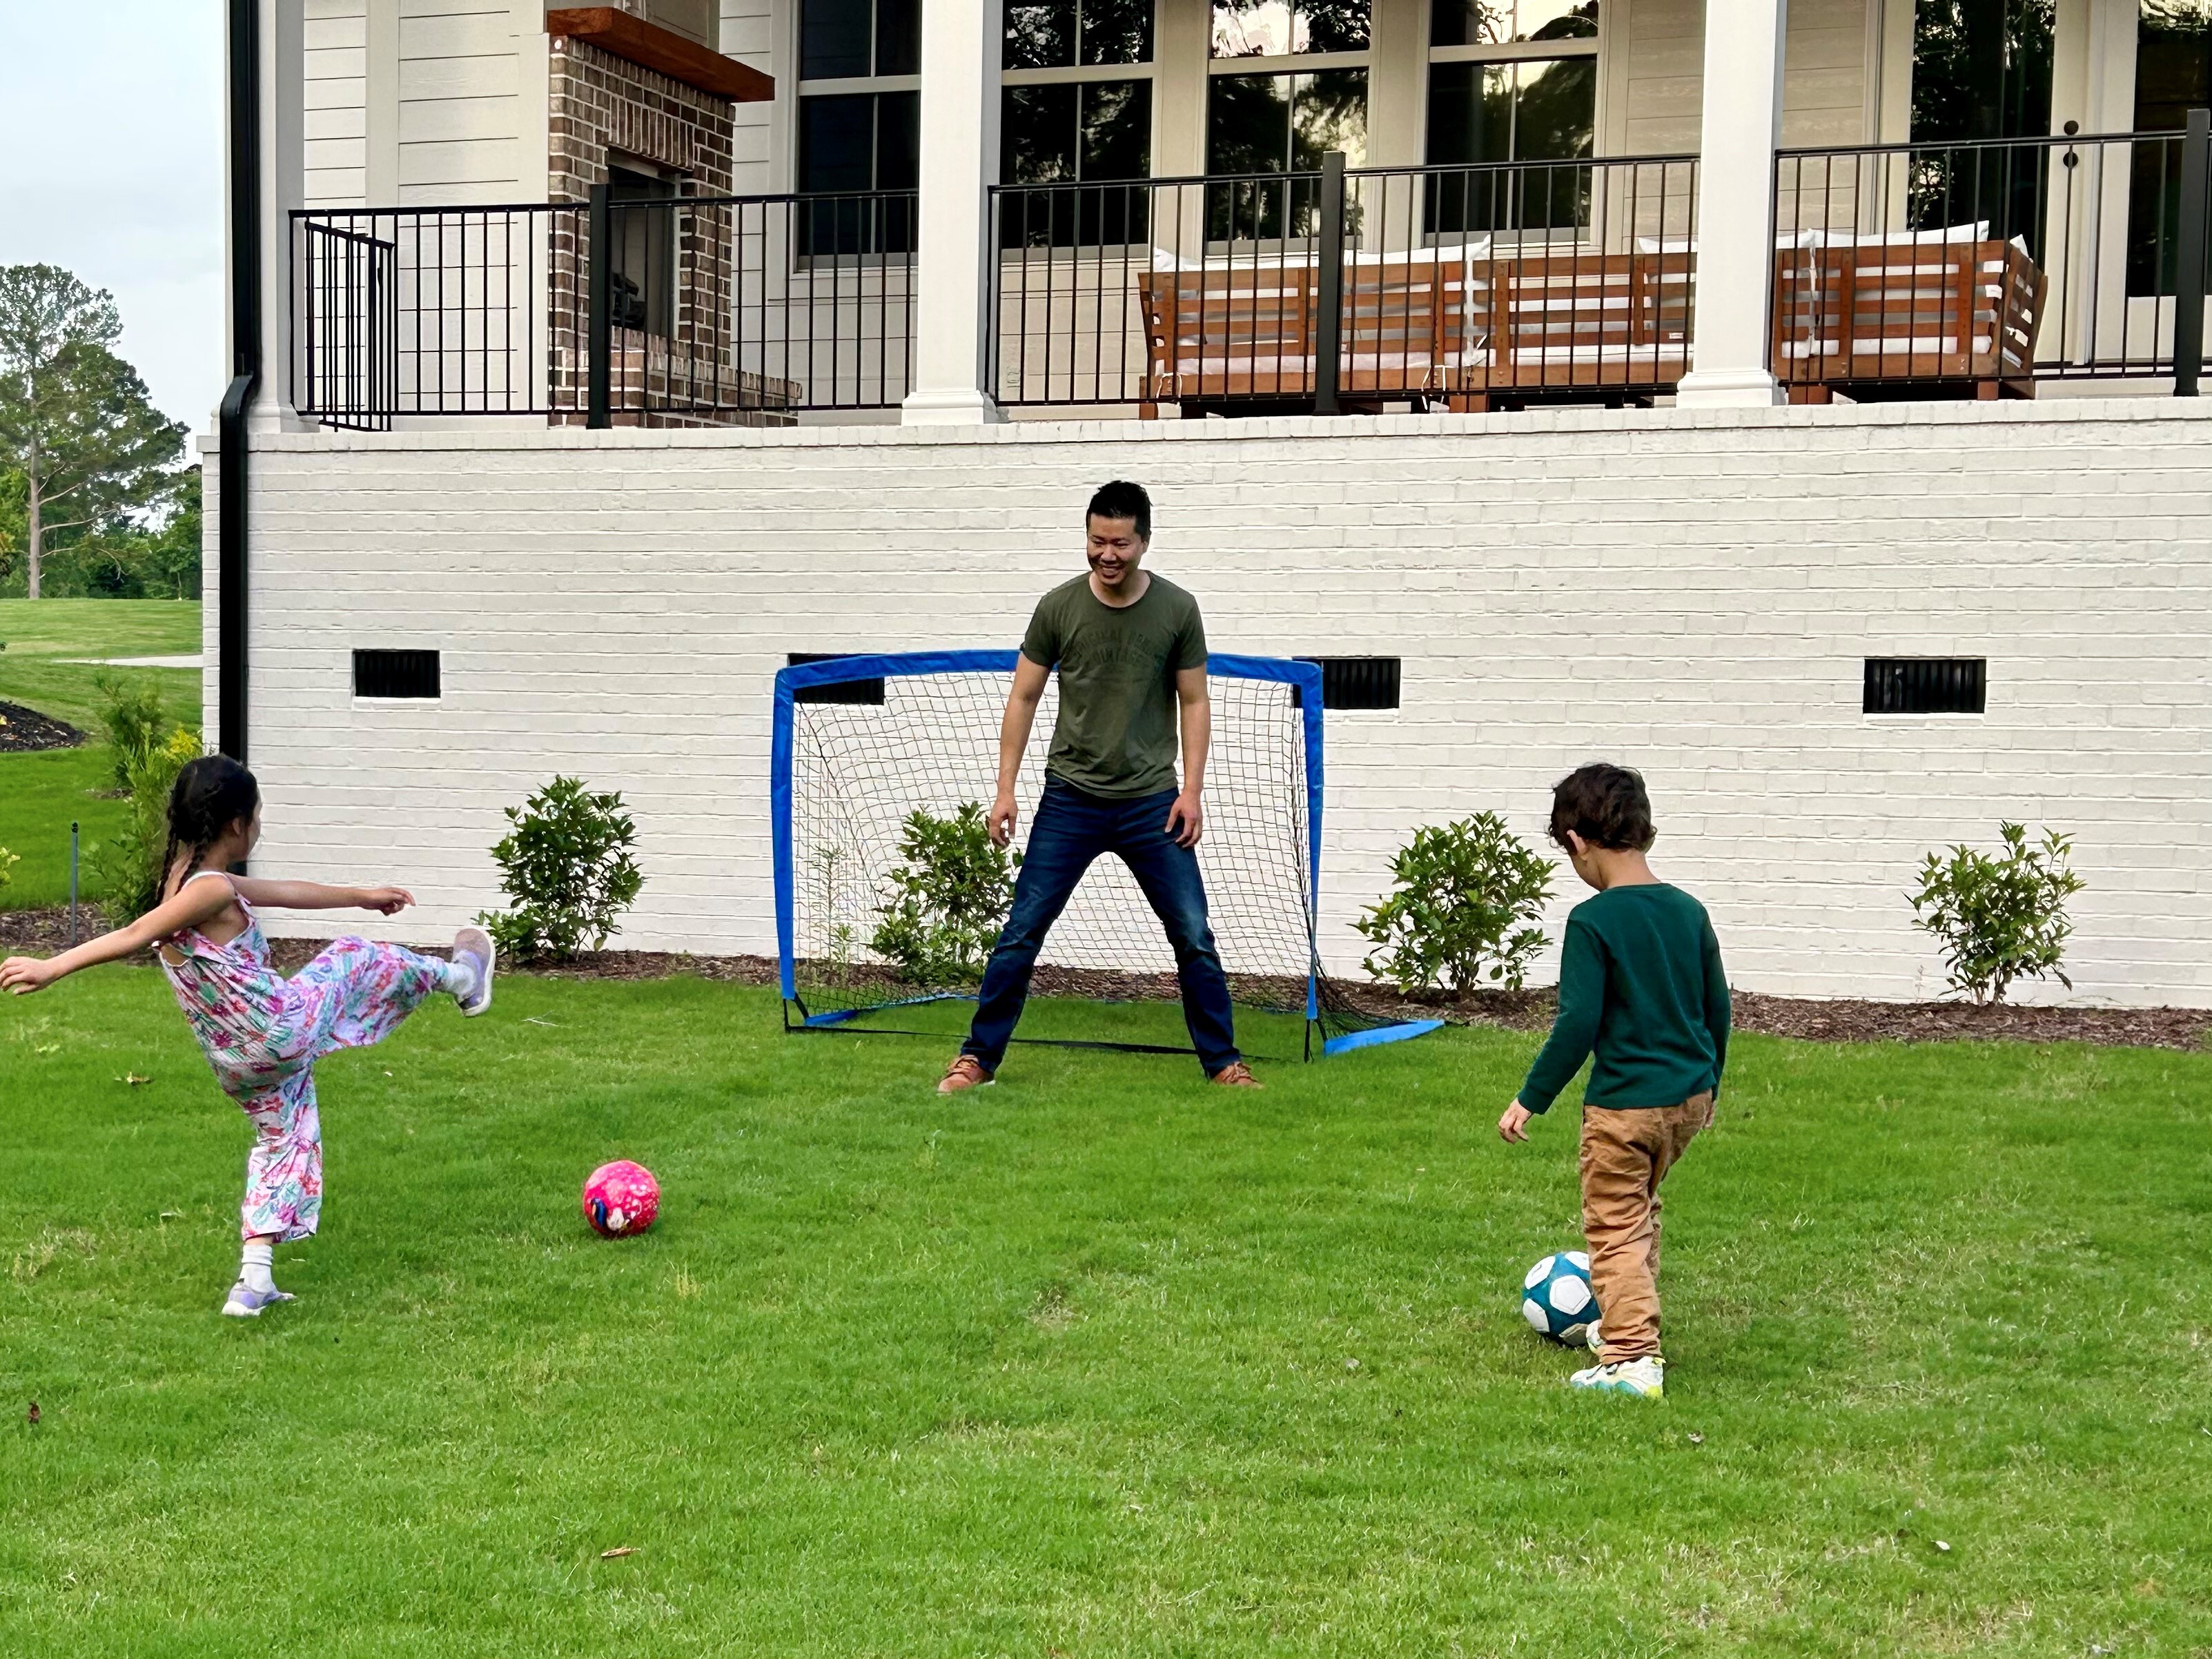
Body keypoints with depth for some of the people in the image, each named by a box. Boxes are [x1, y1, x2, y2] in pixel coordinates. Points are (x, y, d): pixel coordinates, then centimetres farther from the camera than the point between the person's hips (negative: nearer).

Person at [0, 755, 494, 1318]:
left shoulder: (185, 877, 8)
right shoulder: (212, 891, -23)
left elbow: (286, 892, 19)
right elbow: (135, 936, -31)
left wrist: (360, 896, 29)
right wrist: (52, 968, -40)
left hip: (236, 1061, 9)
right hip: (281, 1027, -9)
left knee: (281, 1142, 21)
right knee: (355, 960, 15)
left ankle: (253, 1281, 14)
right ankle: (460, 977, 41)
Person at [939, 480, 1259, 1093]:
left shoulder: (1177, 610, -2)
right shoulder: (1058, 607, -2)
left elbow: (1194, 702, 4)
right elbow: (1023, 698, 4)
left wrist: (1191, 791, -5)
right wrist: (1006, 789, -1)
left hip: (1152, 802, 0)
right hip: (1070, 800, 0)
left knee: (1194, 937, 0)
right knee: (1021, 932, -1)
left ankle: (1224, 1063, 13)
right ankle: (976, 1059, 8)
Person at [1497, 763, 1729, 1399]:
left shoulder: (1592, 922, -16)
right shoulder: (1689, 911, 4)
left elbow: (1577, 1023, -19)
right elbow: (1717, 1007, 12)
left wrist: (1530, 1099, -11)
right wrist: (1707, 1084, 25)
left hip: (1625, 1103, -7)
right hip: (1689, 1096, 7)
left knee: (1614, 1227, 2)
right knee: (1641, 1209, 25)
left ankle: (1633, 1358, -4)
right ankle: (1625, 1322, 36)